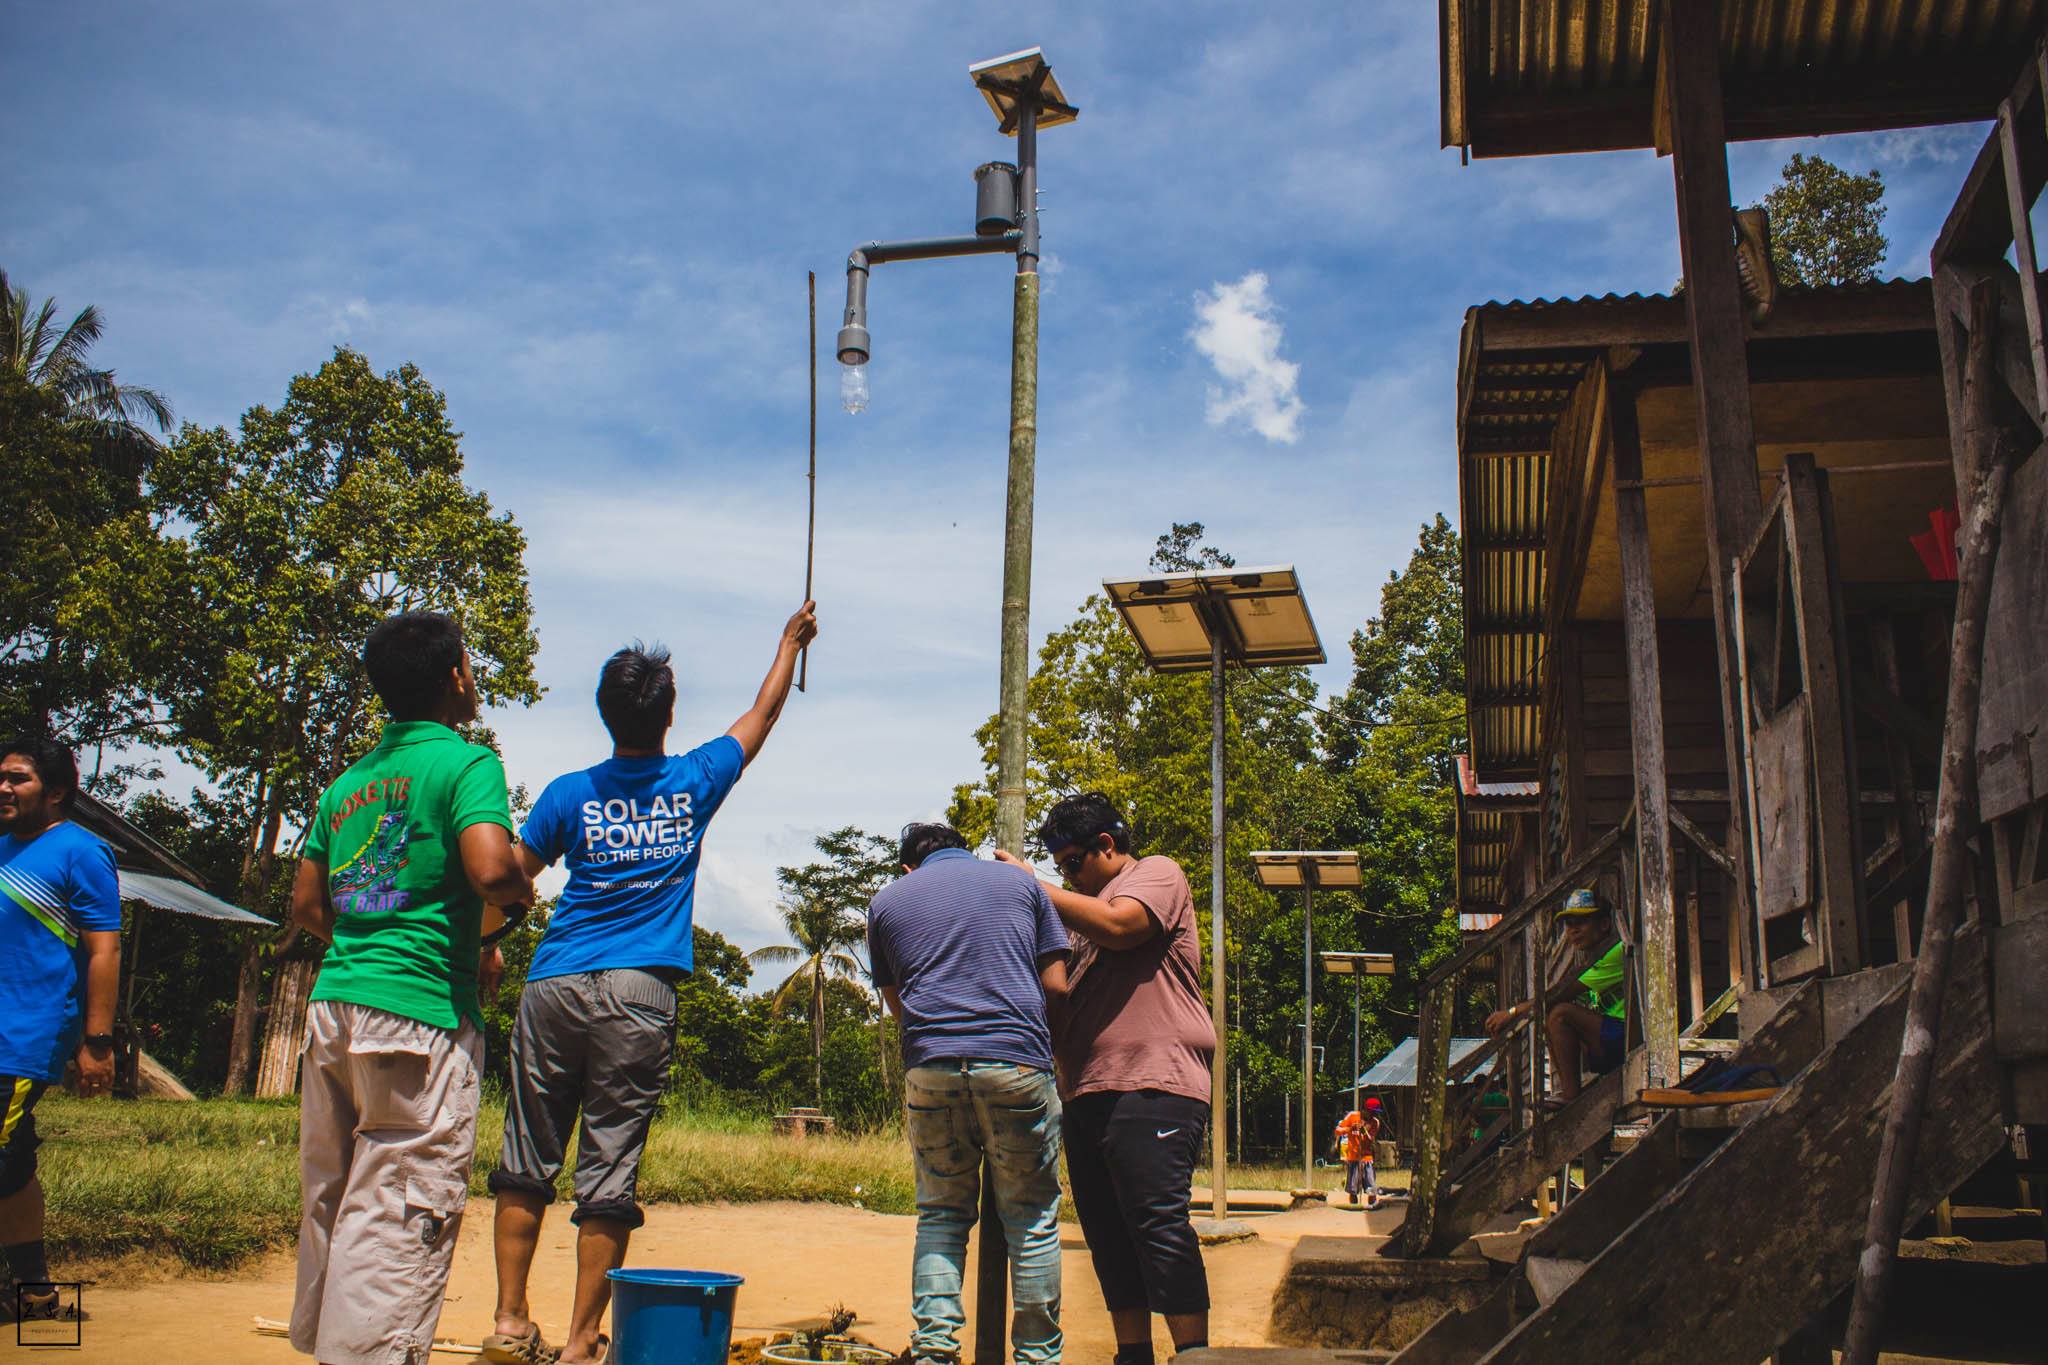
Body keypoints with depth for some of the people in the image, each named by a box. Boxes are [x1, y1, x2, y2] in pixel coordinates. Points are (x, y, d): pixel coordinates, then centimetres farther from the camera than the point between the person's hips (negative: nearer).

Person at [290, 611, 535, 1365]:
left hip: (332, 1005, 8)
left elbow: (306, 906, 20)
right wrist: (526, 889, 2)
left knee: (330, 1204, 17)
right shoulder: (465, 762, -6)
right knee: (399, 1218, -4)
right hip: (421, 1014, -8)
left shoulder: (346, 783, 16)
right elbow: (491, 871, -22)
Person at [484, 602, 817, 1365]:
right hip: (640, 994, -1)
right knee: (609, 1171, 1)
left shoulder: (571, 794, 6)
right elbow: (762, 717, 22)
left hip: (554, 985, 1)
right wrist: (790, 642, 36)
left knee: (527, 1161, 10)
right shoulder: (694, 783, 7)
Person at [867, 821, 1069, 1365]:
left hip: (930, 1069, 1)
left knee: (940, 1213, 13)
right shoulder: (1020, 882, 14)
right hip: (1017, 1064, -1)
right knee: (1031, 1216, 7)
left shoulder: (887, 900, 17)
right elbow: (1056, 984, 9)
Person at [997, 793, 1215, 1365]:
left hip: (1152, 1084, -8)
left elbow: (1118, 925, -14)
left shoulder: (1157, 873, 6)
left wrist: (1035, 887, -5)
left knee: (1158, 1224, -14)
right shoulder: (1081, 909, 28)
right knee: (1108, 1234, 7)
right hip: (1087, 1091, 8)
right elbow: (1062, 989, 31)